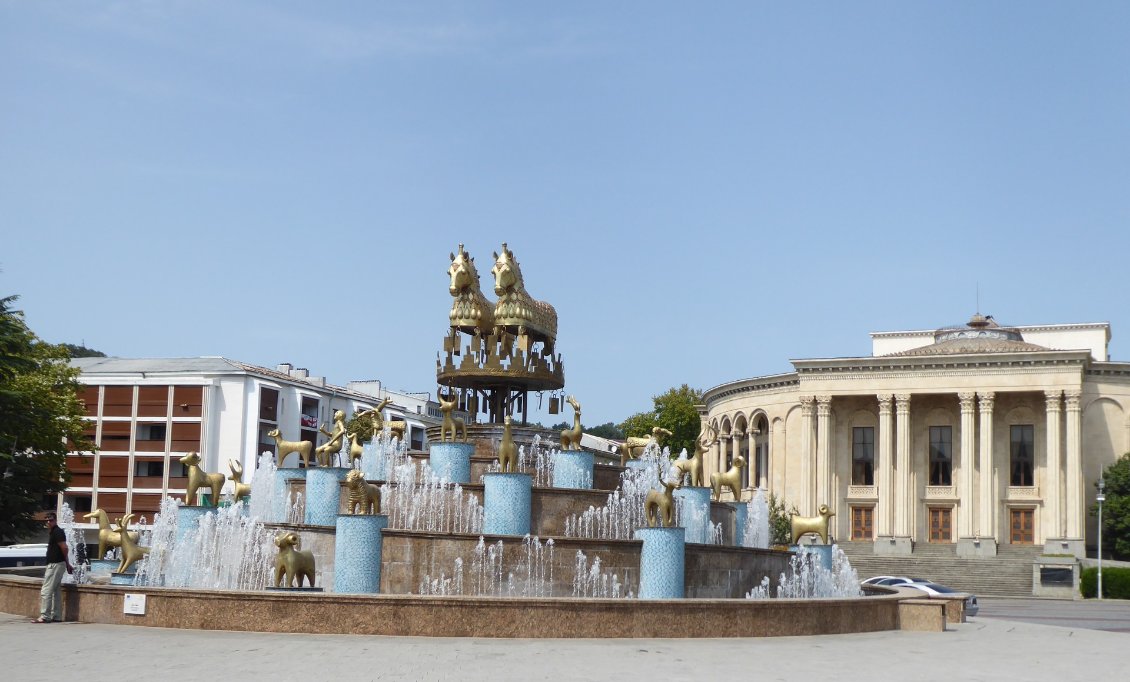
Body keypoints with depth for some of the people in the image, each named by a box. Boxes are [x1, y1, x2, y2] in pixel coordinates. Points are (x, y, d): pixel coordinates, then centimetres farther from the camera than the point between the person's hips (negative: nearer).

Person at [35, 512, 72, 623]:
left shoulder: (57, 532, -14)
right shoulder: (53, 532, 17)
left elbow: (64, 548, -18)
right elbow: (63, 549, 20)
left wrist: (67, 563, -4)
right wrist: (67, 564, 17)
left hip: (55, 564, -10)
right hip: (54, 565, 10)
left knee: (46, 591, -10)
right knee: (56, 592, 11)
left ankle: (44, 616, -11)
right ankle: (56, 616, 14)